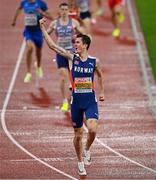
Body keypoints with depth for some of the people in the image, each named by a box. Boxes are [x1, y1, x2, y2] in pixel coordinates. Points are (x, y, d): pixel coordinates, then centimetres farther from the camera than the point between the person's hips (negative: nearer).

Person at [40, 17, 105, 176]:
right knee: (78, 135, 8)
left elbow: (99, 75, 20)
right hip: (76, 100, 1)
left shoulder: (94, 61, -1)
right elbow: (52, 45, -6)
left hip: (90, 100, -1)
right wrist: (43, 28, -9)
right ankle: (80, 162, 27)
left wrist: (101, 91, 24)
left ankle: (87, 150, 10)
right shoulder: (72, 57, -2)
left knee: (92, 129, -20)